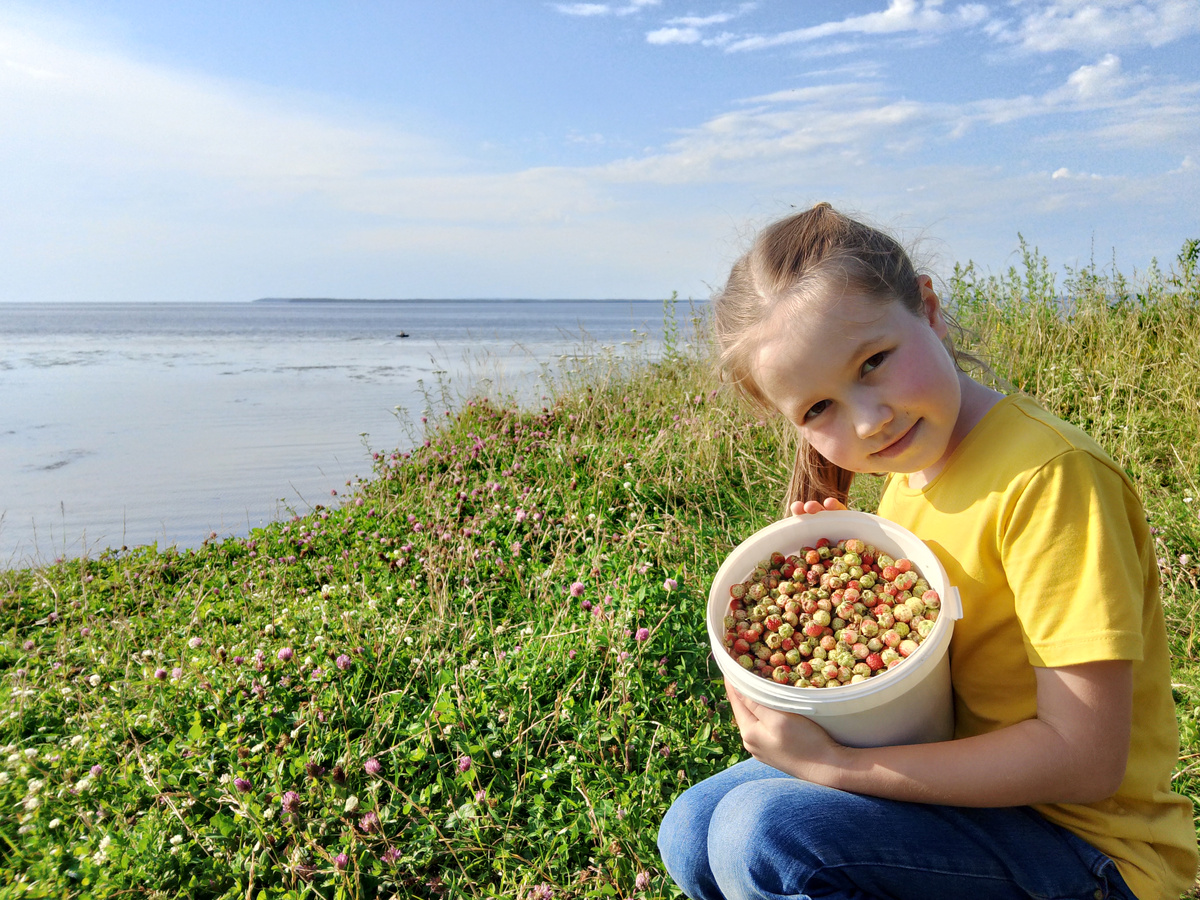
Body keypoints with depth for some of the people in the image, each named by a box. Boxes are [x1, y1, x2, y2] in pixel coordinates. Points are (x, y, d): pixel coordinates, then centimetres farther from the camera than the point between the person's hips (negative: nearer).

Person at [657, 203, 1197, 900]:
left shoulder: (1047, 474, -24)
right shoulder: (906, 479, 2)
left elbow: (1086, 759, -25)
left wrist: (834, 765, -27)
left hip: (1088, 841, -7)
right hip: (960, 782, 7)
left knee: (762, 832, -27)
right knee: (692, 833, -1)